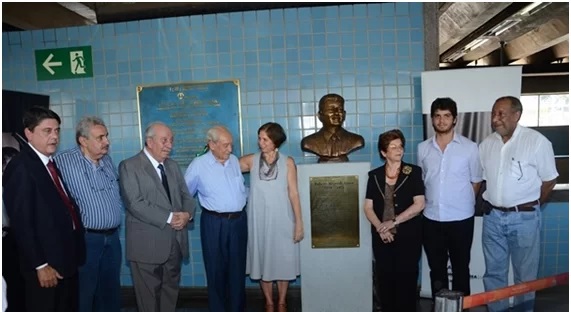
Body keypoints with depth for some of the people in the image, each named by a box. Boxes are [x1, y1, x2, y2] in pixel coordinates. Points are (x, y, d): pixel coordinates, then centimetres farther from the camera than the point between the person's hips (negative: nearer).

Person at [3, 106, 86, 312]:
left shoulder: (50, 163, 10)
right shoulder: (20, 167, -16)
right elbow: (21, 223, -20)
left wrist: (73, 254, 10)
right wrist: (40, 265, -19)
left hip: (66, 259, 8)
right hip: (47, 266, -8)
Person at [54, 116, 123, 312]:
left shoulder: (107, 159, 9)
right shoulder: (63, 162, -12)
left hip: (112, 238, 6)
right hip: (84, 239, -6)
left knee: (111, 293, 16)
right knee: (82, 295, 6)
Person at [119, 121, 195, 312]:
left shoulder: (172, 166, 13)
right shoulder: (129, 166, -7)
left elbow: (185, 196, 11)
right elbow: (135, 203, -18)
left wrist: (187, 214, -12)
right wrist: (168, 218, -20)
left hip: (175, 241, 6)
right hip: (147, 244, -5)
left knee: (171, 290, 16)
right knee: (148, 295, 8)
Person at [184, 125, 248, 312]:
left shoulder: (234, 160, 6)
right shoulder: (198, 165, -7)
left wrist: (242, 201, 10)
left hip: (239, 220, 4)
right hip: (214, 223, -4)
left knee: (237, 269, 13)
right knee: (216, 271, 8)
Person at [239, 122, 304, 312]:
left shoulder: (287, 162, -5)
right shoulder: (251, 161, -1)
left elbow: (293, 193, -4)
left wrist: (299, 223, -6)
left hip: (282, 221, -1)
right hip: (259, 221, 1)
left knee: (283, 261, 9)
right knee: (263, 261, 11)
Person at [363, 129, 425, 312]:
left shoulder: (414, 172, -1)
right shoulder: (374, 175, 6)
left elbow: (419, 204, -9)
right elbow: (368, 207, 3)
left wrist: (394, 221, -14)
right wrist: (380, 228, -13)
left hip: (408, 236, -2)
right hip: (382, 237, 2)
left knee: (406, 280, 3)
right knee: (384, 279, 7)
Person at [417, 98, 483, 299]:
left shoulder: (470, 147, -4)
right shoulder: (423, 148, 3)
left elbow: (476, 182, 3)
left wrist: (464, 204, 4)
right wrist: (429, 202, 6)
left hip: (461, 218, -2)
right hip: (431, 219, 2)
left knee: (460, 268, 11)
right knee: (436, 268, 13)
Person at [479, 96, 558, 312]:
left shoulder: (537, 141, -10)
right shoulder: (486, 144, 3)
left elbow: (549, 180, -3)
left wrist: (531, 206, 3)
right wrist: (490, 205, 8)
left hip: (524, 217, -4)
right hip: (492, 216, 4)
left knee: (525, 274, 10)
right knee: (493, 272, 13)